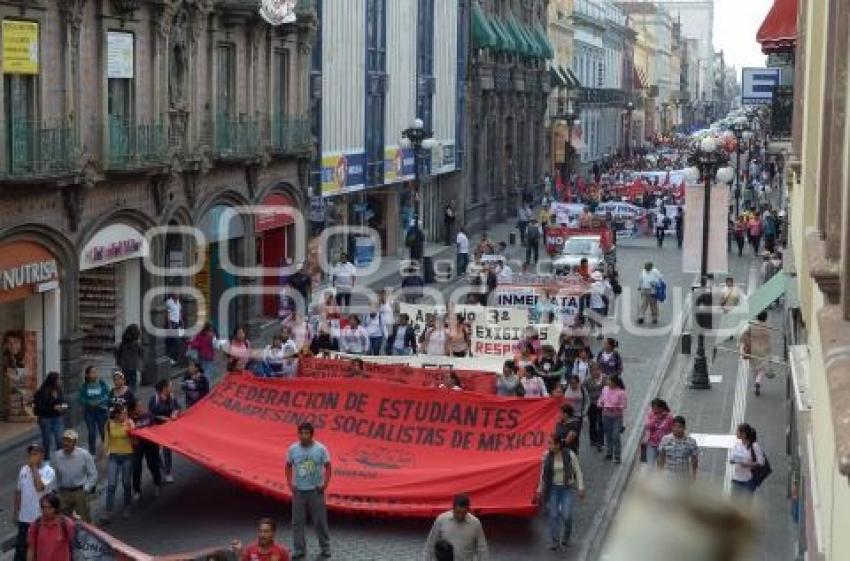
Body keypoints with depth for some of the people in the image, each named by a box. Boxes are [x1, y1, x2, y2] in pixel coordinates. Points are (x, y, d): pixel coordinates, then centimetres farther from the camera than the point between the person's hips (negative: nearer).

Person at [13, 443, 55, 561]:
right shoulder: (23, 470, 2)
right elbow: (19, 491, 12)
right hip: (24, 517, 5)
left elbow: (39, 487, -32)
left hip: (41, 518, -5)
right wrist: (15, 511, 14)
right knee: (21, 546, 11)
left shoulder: (48, 472, -15)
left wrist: (34, 468, -27)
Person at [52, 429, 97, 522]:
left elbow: (93, 474, -3)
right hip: (64, 493, 3)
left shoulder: (84, 455, -10)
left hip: (80, 492, -3)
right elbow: (55, 475, 11)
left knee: (84, 521, 3)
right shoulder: (58, 456, -3)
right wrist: (56, 489, 6)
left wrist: (86, 489, -9)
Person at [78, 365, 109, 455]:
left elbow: (108, 396, -3)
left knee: (103, 432, -1)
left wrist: (100, 401, -19)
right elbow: (80, 399, 1)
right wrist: (89, 403, -15)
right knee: (91, 433, 5)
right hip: (89, 411, 1)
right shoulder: (84, 386, 2)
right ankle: (92, 452, 14)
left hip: (101, 410, -1)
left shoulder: (102, 384, -2)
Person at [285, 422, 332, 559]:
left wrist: (325, 484, -7)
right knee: (297, 522, 5)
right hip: (299, 491, 2)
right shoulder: (293, 449, -3)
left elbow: (327, 467, -1)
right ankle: (299, 549, 15)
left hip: (316, 491, -2)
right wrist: (290, 484, 1)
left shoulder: (321, 449, -8)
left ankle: (325, 547, 20)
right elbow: (288, 467, 9)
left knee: (320, 521, 5)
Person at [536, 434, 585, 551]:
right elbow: (543, 473, 7)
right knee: (553, 515, -2)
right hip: (553, 489, 2)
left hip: (568, 488, -2)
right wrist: (540, 489, 11)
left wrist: (581, 488, -6)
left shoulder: (570, 455, -12)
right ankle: (555, 542, 10)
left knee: (566, 515, -9)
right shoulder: (547, 456, -5)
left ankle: (566, 535, 21)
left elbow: (578, 472, -4)